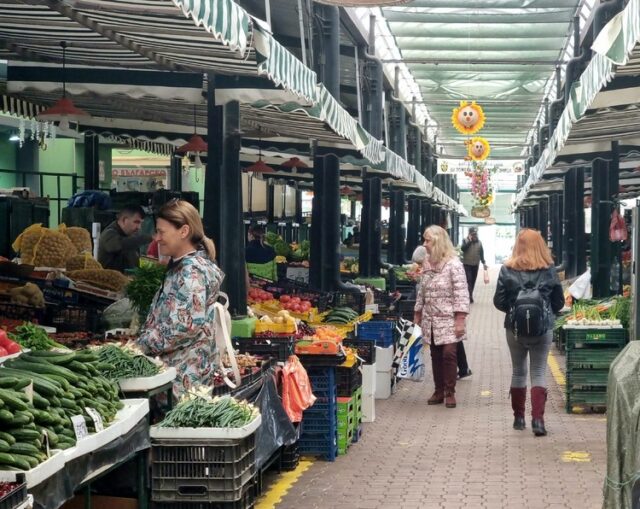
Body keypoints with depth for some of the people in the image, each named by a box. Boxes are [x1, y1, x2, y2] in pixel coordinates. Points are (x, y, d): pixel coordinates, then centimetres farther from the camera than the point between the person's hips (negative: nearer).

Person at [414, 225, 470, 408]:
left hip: (448, 320, -6)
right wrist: (417, 314, 16)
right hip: (431, 320, 6)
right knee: (436, 356, 8)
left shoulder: (453, 264, -10)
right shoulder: (427, 264, 10)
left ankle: (450, 392, 1)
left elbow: (461, 294, -13)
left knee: (449, 353, -10)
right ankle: (439, 390, 16)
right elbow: (421, 292, 17)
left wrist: (460, 320, -17)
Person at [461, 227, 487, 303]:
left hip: (475, 264, 4)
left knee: (473, 280, 7)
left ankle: (470, 295, 18)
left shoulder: (479, 242, 7)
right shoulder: (465, 241, -1)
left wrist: (483, 262, 3)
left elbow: (481, 253, 9)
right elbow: (463, 249, -18)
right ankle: (470, 295, -17)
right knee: (469, 280, -13)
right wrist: (469, 241, -19)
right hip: (467, 264, -4)